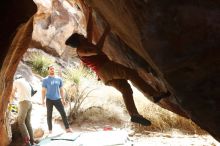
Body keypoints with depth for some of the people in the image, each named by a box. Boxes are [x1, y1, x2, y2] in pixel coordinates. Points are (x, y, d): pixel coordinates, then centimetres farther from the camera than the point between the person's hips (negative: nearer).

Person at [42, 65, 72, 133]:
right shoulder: (45, 80, 0)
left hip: (57, 99, 2)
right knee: (49, 115, 3)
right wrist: (43, 100, -8)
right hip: (49, 100, -2)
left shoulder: (59, 79, 8)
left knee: (63, 113, -1)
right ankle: (50, 130, 12)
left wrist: (63, 99, 11)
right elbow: (43, 91, -1)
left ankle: (67, 128, 5)